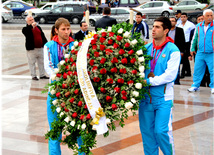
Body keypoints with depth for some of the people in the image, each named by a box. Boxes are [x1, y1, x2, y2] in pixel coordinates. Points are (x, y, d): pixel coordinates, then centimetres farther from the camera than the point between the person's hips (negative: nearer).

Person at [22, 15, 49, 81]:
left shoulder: (38, 27, 14)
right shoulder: (26, 29, -4)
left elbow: (43, 36, 17)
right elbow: (25, 32, -29)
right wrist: (31, 26, -36)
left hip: (40, 48, 5)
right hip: (31, 49, -5)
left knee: (41, 62, 11)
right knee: (32, 63, -2)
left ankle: (42, 75, 21)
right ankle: (33, 76, 6)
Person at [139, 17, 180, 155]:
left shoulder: (173, 50, -6)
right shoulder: (146, 48, 8)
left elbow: (170, 75, -14)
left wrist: (149, 81, -16)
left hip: (163, 97, -5)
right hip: (146, 96, 5)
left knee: (161, 131, -8)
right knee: (146, 130, 8)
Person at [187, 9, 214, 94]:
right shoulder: (198, 26, 9)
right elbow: (195, 38, 19)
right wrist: (192, 48, 16)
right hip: (200, 53, 3)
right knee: (197, 70, 7)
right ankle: (195, 86, 17)